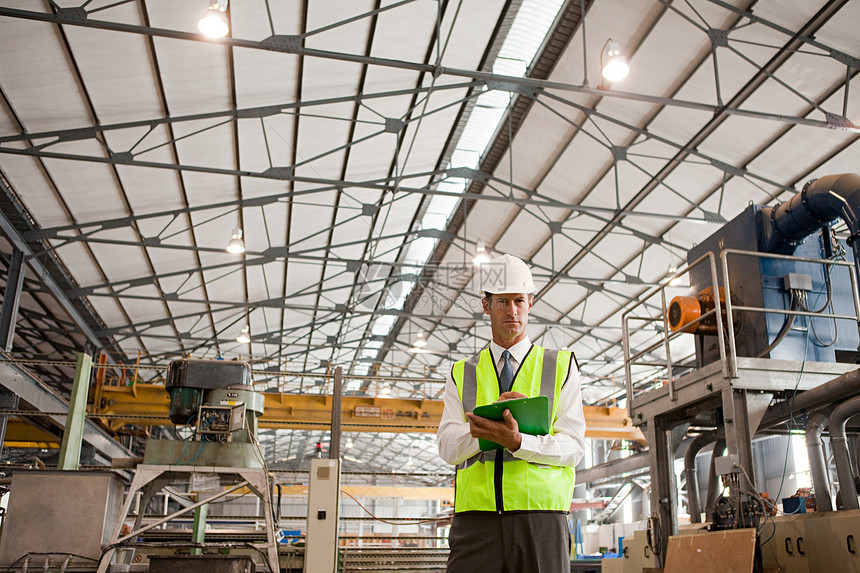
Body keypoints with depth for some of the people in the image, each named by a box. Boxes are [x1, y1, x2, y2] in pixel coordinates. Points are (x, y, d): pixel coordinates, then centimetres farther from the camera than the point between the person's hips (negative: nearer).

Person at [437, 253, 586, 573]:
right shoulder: (462, 375, 15)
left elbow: (573, 447, 1)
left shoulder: (562, 367, 12)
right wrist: (491, 418, -14)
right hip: (476, 519, 1)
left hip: (541, 514, 0)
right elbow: (448, 447, 4)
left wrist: (517, 441, -17)